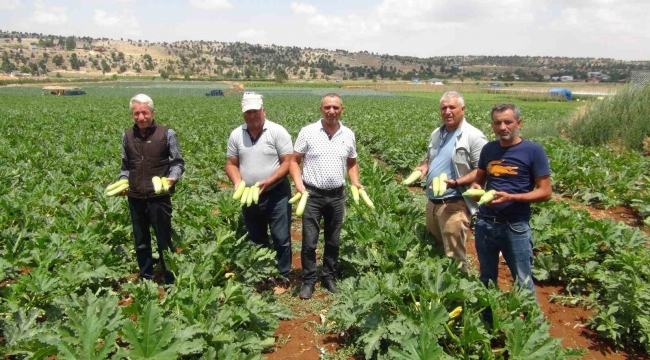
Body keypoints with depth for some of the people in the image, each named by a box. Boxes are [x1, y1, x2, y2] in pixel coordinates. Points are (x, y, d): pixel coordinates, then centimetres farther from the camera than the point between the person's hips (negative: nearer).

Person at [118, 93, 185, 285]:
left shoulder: (167, 134, -5)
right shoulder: (127, 136, 7)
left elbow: (178, 162, -1)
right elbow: (125, 166, 17)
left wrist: (172, 178, -19)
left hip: (159, 197, -4)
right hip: (135, 198, 4)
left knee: (164, 241, 5)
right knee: (141, 243, 15)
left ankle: (170, 282, 19)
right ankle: (145, 280, 30)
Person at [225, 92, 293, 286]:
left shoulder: (277, 132, -10)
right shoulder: (236, 135, 2)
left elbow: (287, 162, -11)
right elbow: (231, 164, 7)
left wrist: (268, 181, -22)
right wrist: (237, 182, -13)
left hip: (276, 194, -4)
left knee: (281, 239, 3)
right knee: (256, 239, 16)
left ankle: (282, 276, 19)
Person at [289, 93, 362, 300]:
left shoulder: (348, 135, 4)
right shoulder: (308, 132, -6)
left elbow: (352, 163, 16)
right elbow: (294, 161, -2)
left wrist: (355, 182, 0)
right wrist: (298, 183, -17)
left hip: (337, 196, 3)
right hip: (312, 195, -3)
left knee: (333, 241, 13)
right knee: (309, 241, 1)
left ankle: (329, 277, 29)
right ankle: (308, 280, 17)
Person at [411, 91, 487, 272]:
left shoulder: (473, 136, -13)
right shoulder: (436, 134, 11)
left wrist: (457, 182, -28)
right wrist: (423, 167, 2)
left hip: (454, 205, -8)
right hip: (432, 201, 8)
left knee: (454, 256, -1)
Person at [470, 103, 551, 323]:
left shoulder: (533, 151, -8)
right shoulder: (488, 149, 6)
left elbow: (545, 192, -9)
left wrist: (510, 197, -21)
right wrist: (476, 188, -7)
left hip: (515, 227, -5)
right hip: (485, 224, 5)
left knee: (523, 284, 5)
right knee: (487, 279, 17)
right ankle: (487, 325, 34)